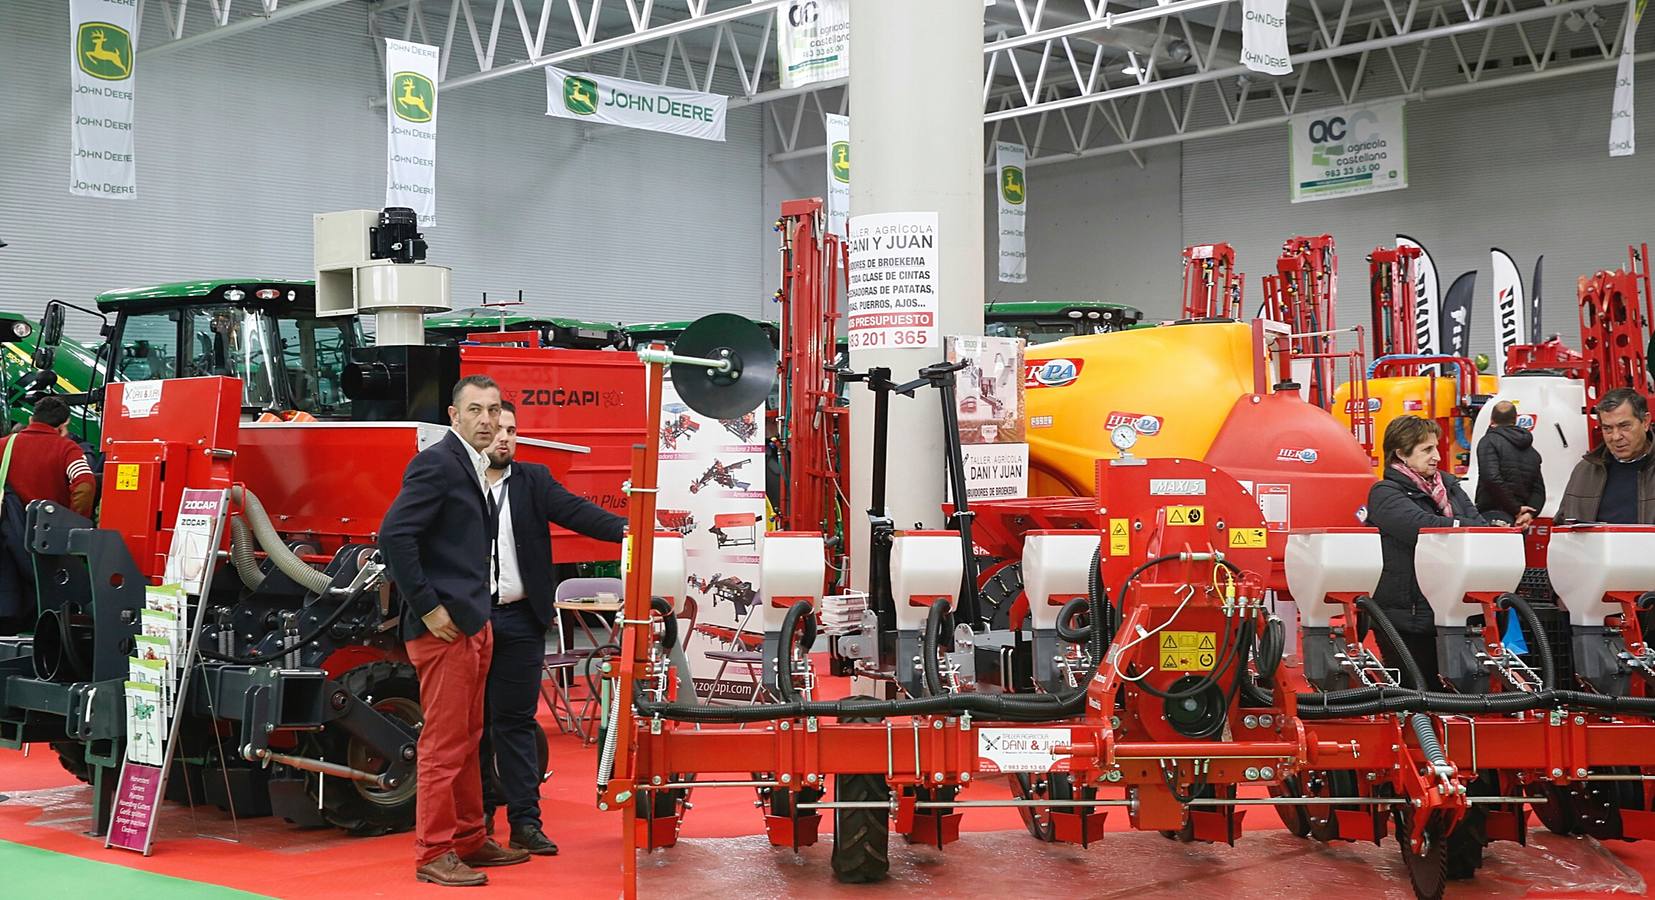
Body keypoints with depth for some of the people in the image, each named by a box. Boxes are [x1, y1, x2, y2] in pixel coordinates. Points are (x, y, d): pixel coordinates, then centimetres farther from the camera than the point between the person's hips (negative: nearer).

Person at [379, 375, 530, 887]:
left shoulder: (474, 469, 16)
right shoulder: (436, 463, -12)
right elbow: (394, 535, -21)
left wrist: (479, 614, 13)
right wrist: (429, 608, -19)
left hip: (473, 627, 10)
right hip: (443, 628, -10)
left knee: (467, 740, 16)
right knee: (443, 744, -5)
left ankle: (469, 840, 25)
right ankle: (434, 854, 2)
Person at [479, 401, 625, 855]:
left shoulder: (533, 481, 8)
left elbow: (574, 510, -5)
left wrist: (623, 527, -22)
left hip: (519, 620, 1)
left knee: (516, 721, 3)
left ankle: (525, 823, 3)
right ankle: (478, 815, 21)